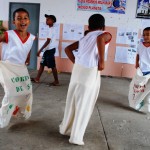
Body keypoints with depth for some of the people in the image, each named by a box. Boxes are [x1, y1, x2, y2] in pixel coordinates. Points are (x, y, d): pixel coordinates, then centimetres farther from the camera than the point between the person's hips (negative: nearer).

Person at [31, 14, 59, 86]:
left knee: (53, 66, -2)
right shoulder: (52, 29, 13)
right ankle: (37, 79, 22)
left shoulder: (51, 29, -17)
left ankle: (56, 81, 7)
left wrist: (40, 50, -22)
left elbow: (48, 41, -23)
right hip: (48, 50, 10)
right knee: (42, 64, 14)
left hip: (50, 50, -10)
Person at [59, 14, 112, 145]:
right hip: (91, 72, -6)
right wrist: (102, 61, -18)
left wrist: (75, 63, 13)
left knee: (72, 101, 19)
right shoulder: (105, 35, 2)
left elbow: (68, 49, 18)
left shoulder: (84, 38, 21)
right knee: (84, 105, 5)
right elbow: (100, 38, -23)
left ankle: (66, 128, 35)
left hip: (78, 70, 6)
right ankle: (76, 137, 13)